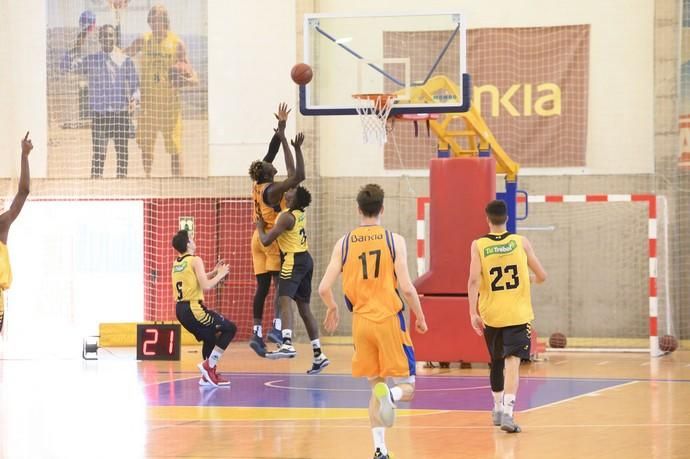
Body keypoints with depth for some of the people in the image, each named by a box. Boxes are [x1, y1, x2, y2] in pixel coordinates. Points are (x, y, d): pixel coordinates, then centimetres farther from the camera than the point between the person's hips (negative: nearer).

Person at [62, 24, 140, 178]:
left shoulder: (125, 60, 7)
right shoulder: (91, 60, 5)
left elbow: (135, 85, 8)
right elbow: (67, 65, -6)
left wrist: (134, 99, -12)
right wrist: (78, 44, -13)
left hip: (122, 113, 1)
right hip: (99, 113, -1)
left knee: (122, 152, 6)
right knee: (99, 153, -3)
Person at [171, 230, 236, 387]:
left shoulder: (176, 264, 15)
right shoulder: (195, 260, -9)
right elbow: (206, 286, -17)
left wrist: (214, 272, 22)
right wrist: (220, 274, -3)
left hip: (181, 309, 8)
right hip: (193, 308, -8)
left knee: (210, 337, 26)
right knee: (229, 328, 2)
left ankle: (208, 375, 21)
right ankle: (209, 365, -3)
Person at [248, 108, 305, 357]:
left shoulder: (257, 185, 4)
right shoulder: (272, 190, -19)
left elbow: (271, 150, 11)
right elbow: (297, 176, -30)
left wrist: (281, 127, 14)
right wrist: (295, 150, -22)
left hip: (259, 238, 8)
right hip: (274, 239, -8)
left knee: (262, 287, 5)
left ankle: (257, 333, 1)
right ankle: (277, 327, -21)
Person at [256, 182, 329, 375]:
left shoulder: (287, 216, -14)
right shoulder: (301, 214, 11)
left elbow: (266, 240, -13)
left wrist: (259, 227, 5)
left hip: (293, 261, -9)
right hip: (305, 259, 9)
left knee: (285, 298, -24)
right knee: (304, 308, 14)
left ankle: (287, 344, -44)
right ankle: (318, 355, 17)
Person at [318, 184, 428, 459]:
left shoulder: (344, 243, 2)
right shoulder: (394, 241, -5)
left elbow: (324, 288, -2)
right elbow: (406, 288, -10)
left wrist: (332, 309, 20)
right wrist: (420, 316, 7)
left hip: (361, 321, 3)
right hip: (390, 320, -3)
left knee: (375, 386, 16)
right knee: (406, 387, 6)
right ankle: (389, 395, -30)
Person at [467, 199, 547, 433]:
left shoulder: (478, 245, -3)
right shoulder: (521, 242, -1)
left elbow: (474, 280, -12)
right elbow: (541, 276, 4)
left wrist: (473, 312, -10)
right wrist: (530, 280, 27)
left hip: (491, 315, 2)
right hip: (518, 314, -2)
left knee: (496, 362, 20)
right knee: (512, 362, -10)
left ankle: (498, 409, 34)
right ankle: (507, 412, -26)